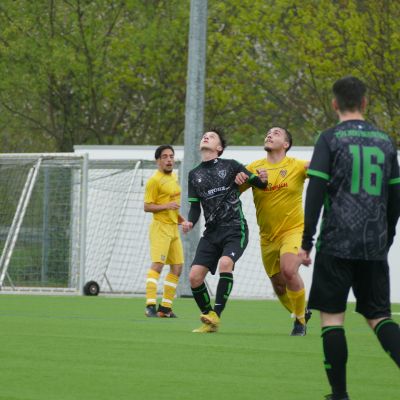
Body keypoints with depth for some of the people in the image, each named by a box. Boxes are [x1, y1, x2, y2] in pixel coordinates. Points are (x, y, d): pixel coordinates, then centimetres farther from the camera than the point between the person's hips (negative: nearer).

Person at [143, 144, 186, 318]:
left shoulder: (174, 176, 15)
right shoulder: (154, 180, -10)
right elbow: (147, 206, -12)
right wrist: (167, 206, -23)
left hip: (173, 228, 9)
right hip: (160, 227, -9)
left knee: (177, 268, 7)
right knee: (157, 265, -18)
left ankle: (165, 307, 12)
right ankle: (150, 305, -21)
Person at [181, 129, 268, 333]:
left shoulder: (230, 166, 3)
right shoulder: (194, 175, 14)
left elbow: (258, 184, 7)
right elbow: (195, 206, 12)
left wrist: (262, 179, -17)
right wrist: (190, 222, -8)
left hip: (235, 229, -5)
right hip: (212, 232, 5)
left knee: (225, 263, -31)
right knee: (194, 276, -8)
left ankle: (215, 315, -28)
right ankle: (209, 320, 8)